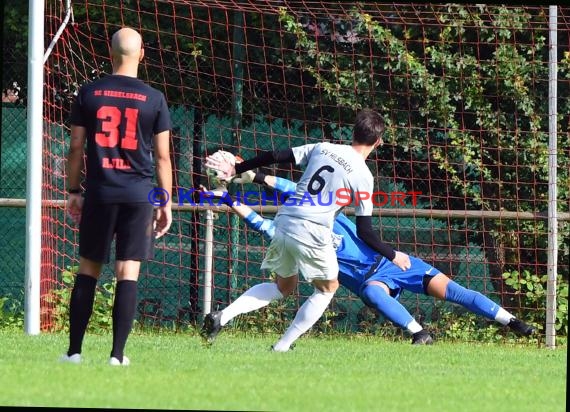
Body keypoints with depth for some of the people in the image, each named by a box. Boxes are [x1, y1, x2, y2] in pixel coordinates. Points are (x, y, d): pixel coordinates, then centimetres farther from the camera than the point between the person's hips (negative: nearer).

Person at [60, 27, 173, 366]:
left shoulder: (89, 93, 2)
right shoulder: (154, 99, -1)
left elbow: (76, 148, 4)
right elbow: (162, 156, 1)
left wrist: (74, 191, 14)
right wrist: (166, 201, 7)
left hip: (99, 191, 1)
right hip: (139, 193, -1)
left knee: (88, 269, 9)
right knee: (128, 273, -1)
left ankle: (74, 351, 7)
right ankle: (118, 355, -5)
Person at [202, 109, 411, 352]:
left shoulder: (323, 148, 11)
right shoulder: (362, 175, -3)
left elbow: (275, 157, 11)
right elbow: (364, 232, -2)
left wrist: (236, 169, 22)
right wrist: (393, 256, 12)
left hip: (284, 223, 6)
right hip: (311, 235, -5)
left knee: (283, 286, 25)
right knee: (327, 288, 20)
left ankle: (221, 316, 8)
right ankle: (281, 348, 13)